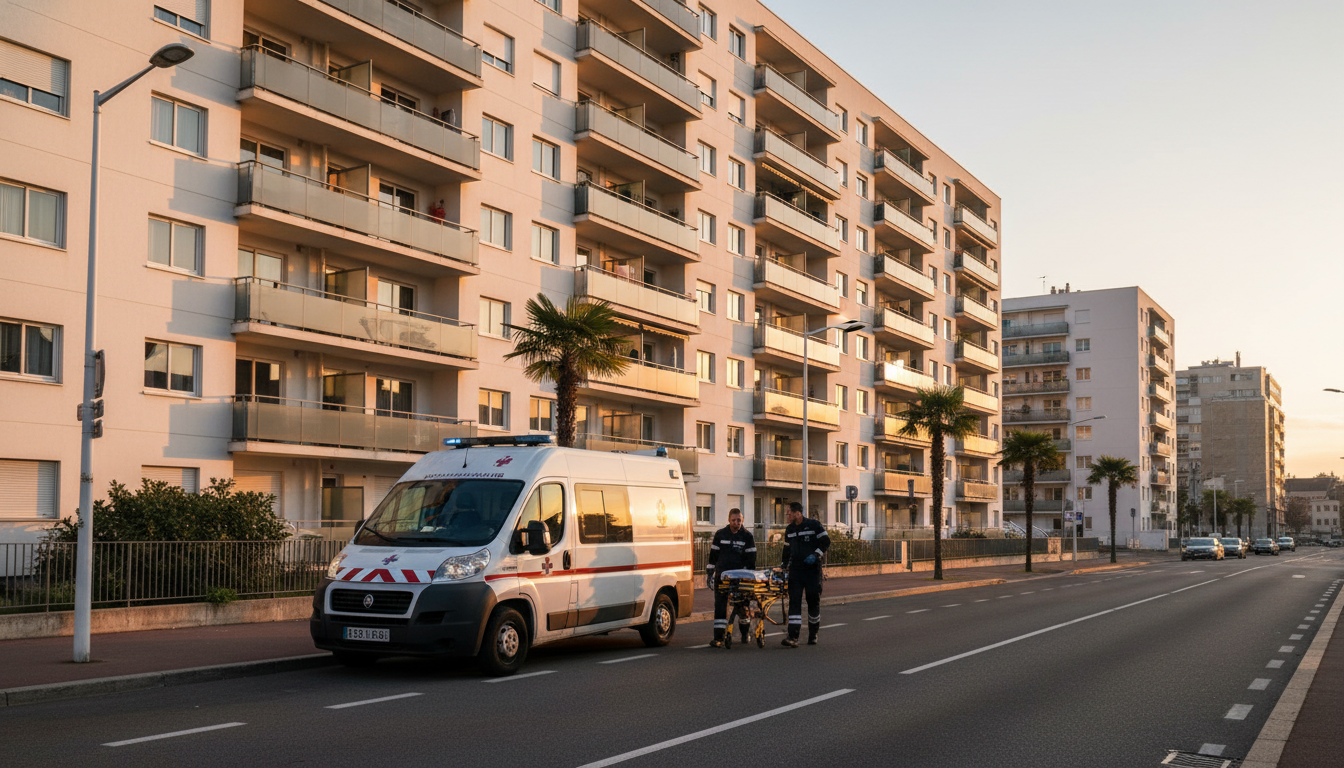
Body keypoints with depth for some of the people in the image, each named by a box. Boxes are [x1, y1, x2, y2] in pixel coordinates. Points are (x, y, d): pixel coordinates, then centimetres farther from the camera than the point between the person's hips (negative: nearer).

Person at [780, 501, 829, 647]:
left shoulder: (813, 525, -4)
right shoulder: (789, 530, 13)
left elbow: (826, 542, -3)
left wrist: (816, 555, -15)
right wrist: (785, 565, 18)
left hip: (813, 570, -3)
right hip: (795, 570, 4)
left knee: (813, 601, 5)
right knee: (794, 601, -8)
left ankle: (813, 634, 22)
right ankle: (793, 637, -15)